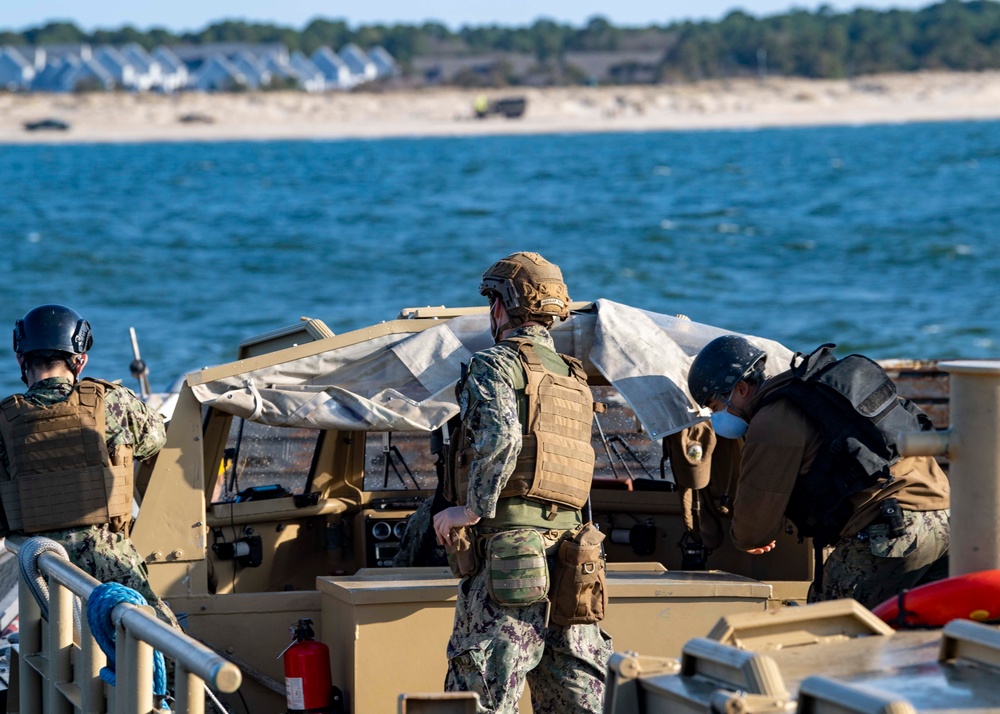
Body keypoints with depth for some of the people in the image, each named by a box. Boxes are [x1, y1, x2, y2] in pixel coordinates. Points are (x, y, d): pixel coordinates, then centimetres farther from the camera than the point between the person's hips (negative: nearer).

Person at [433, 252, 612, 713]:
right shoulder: (576, 382, 21)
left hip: (508, 555, -7)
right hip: (568, 549, 7)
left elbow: (500, 437, -21)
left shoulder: (496, 364, -2)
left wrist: (471, 508, -12)